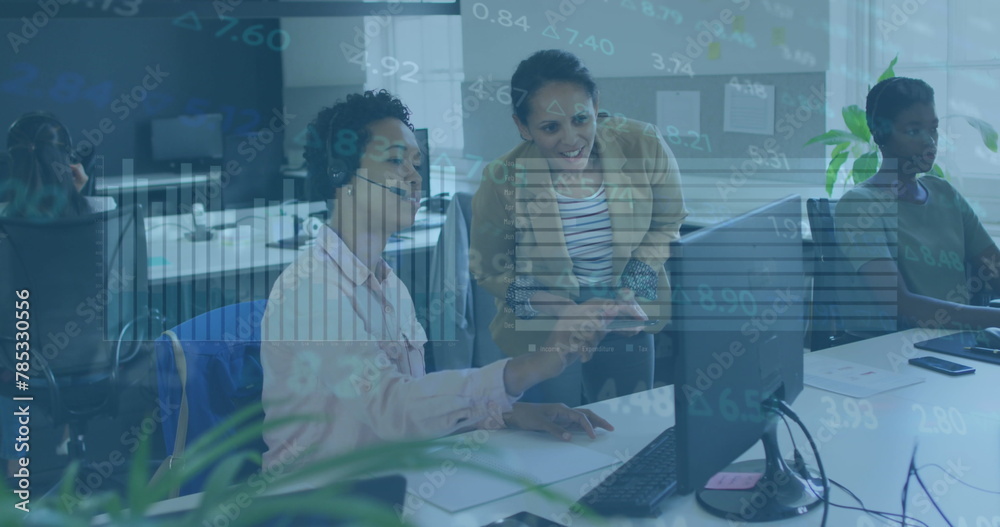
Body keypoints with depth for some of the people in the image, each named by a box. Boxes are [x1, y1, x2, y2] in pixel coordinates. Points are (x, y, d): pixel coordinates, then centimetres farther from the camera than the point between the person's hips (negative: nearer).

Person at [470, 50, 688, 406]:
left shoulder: (644, 146, -19)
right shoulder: (502, 182, -24)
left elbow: (667, 224, -2)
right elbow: (489, 270, -10)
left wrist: (633, 292, -16)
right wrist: (566, 311, -21)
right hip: (544, 329, -2)